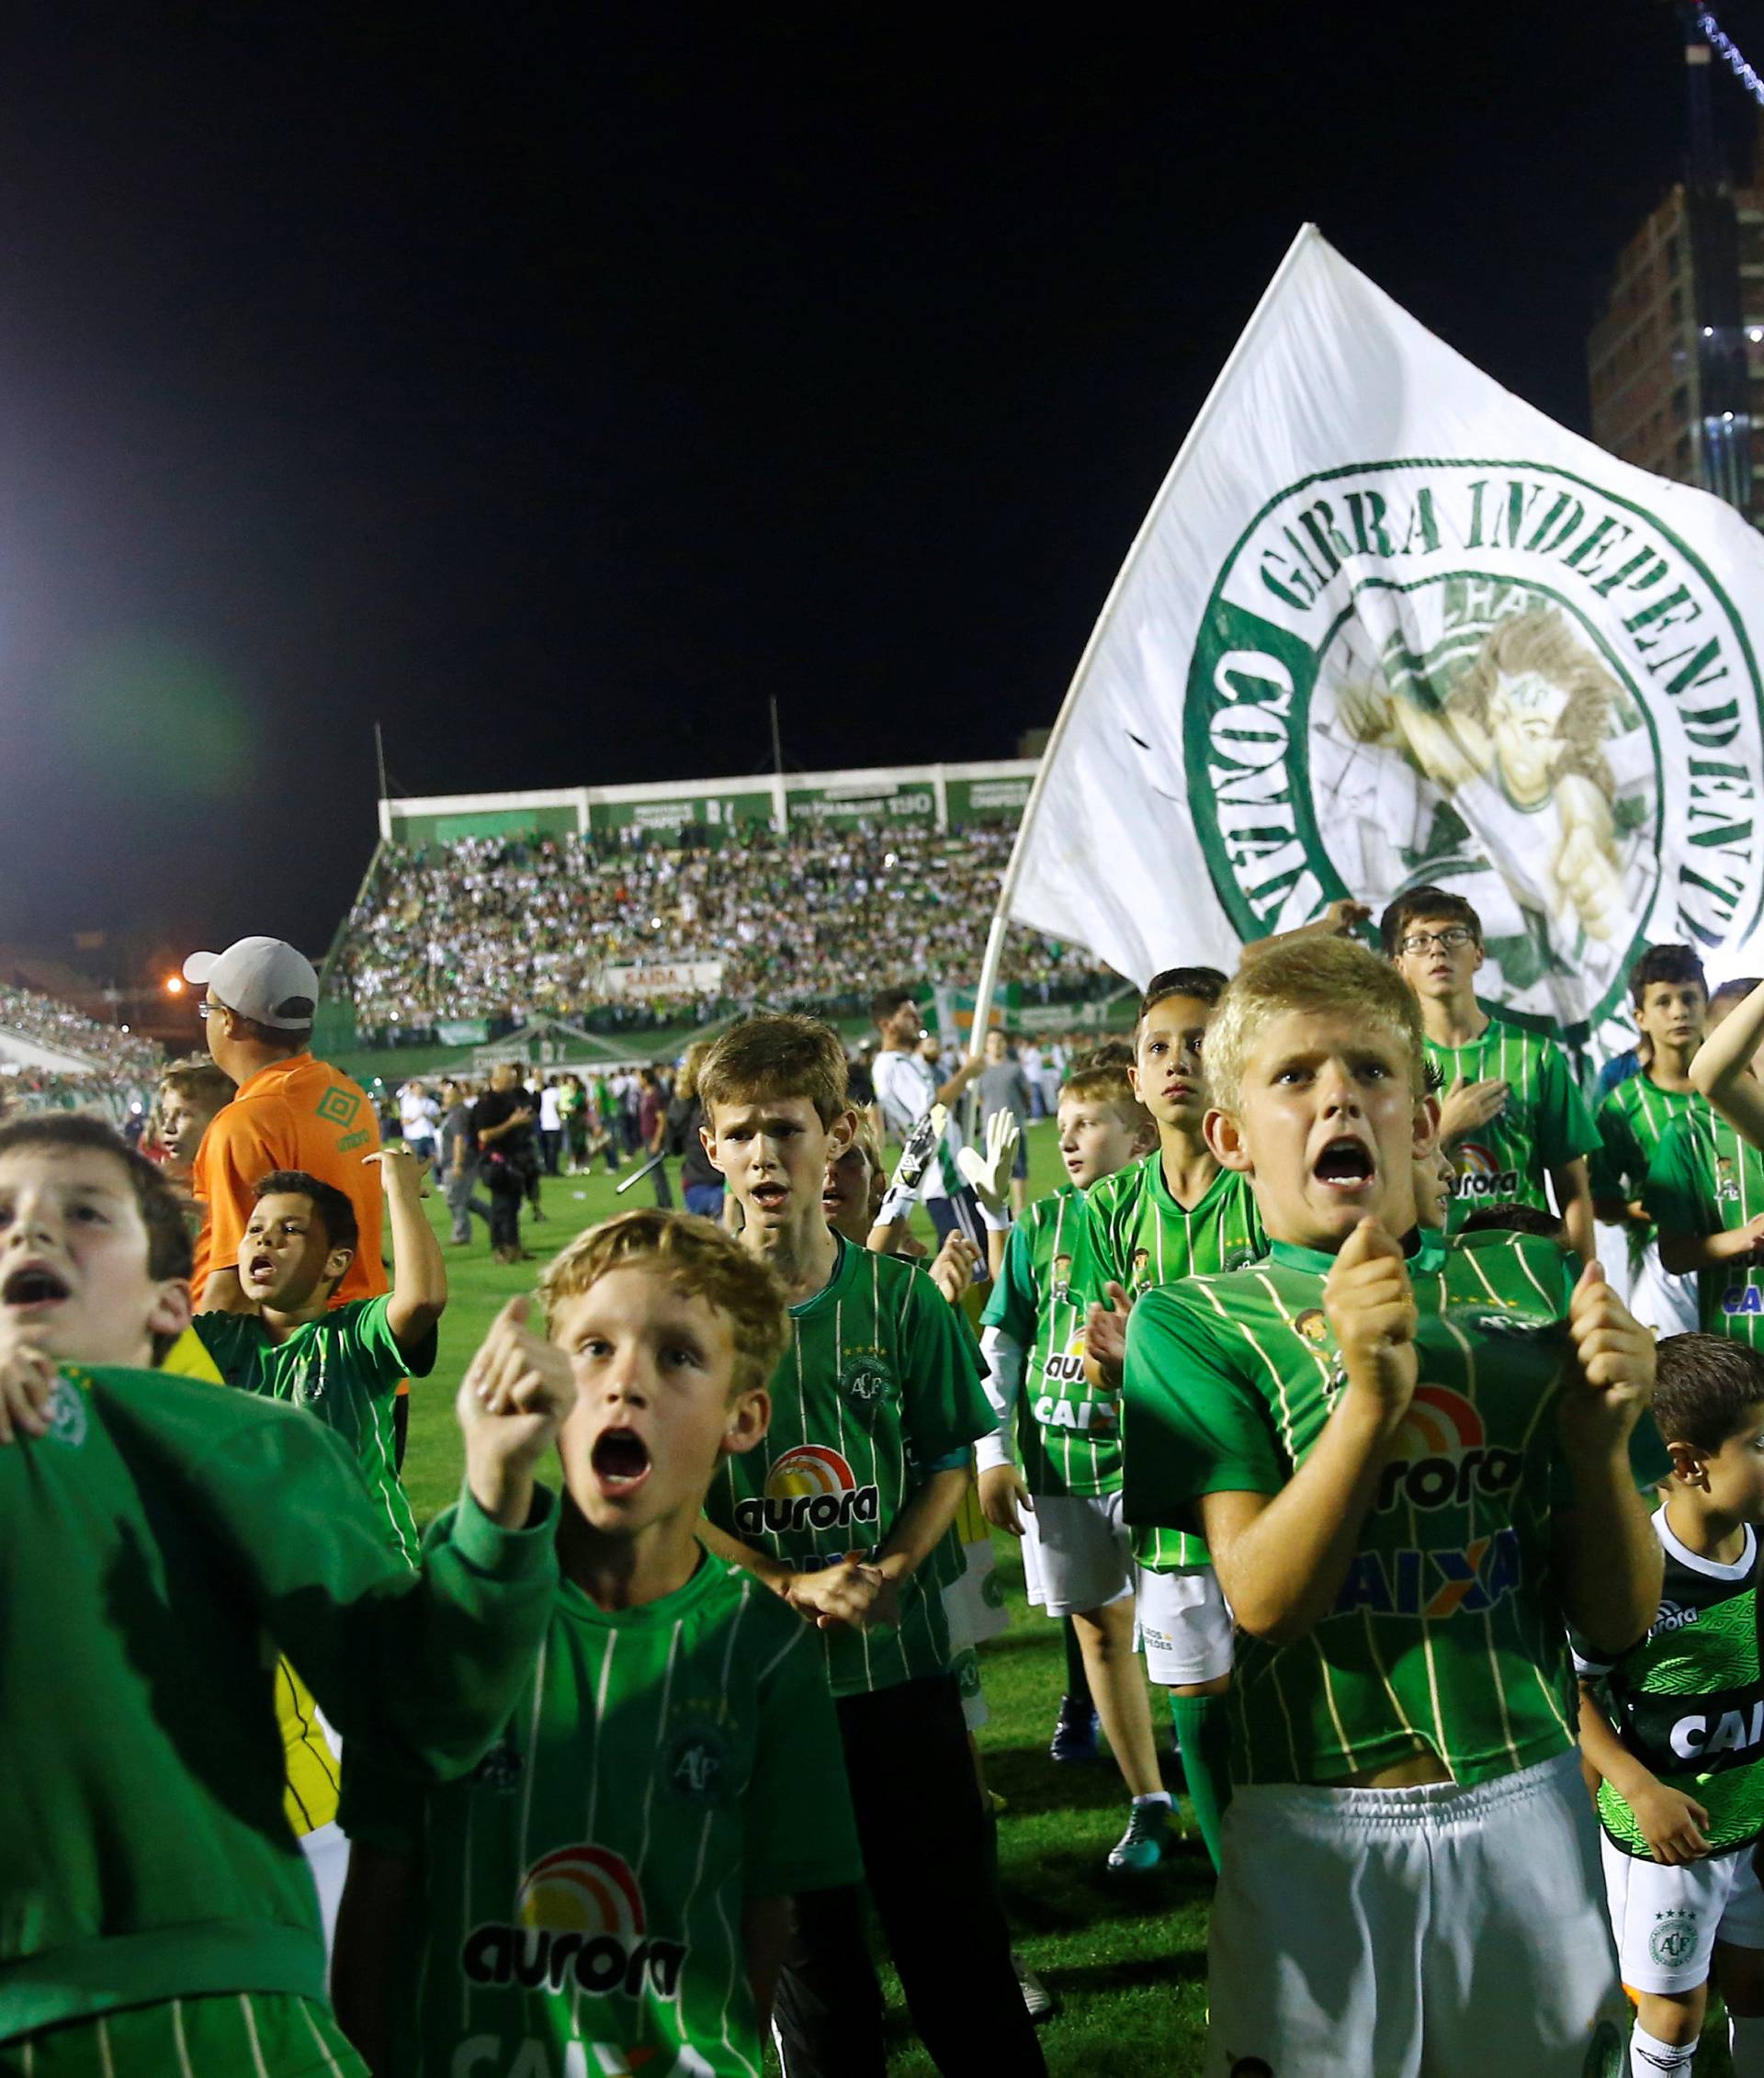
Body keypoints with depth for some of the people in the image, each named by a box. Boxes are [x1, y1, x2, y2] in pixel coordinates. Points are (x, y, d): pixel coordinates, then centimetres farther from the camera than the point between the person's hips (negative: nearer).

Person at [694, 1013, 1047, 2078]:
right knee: (807, 1929, 14)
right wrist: (791, 1586, -16)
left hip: (903, 1654, 1)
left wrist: (892, 1570, -13)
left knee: (952, 1911, 11)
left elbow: (951, 1460, 4)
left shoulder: (897, 1294, -3)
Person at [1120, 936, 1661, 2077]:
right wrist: (1370, 1393, -27)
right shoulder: (1195, 1321, -5)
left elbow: (1620, 1621, 2)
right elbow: (1263, 1600, -16)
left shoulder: (1532, 1284, 1)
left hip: (1527, 1806, 3)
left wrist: (1598, 1441, -16)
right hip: (1320, 1837, -2)